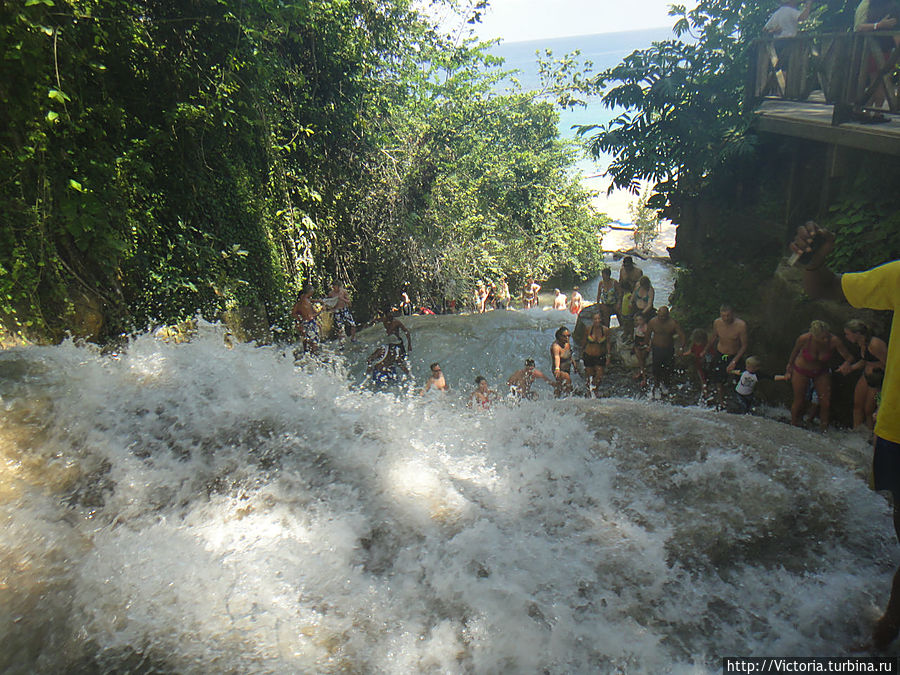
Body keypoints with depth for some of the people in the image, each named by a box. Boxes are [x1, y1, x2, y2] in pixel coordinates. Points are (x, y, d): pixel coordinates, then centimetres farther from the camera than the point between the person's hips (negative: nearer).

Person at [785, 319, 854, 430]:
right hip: (801, 371, -2)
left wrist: (846, 364, -46)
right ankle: (793, 427, 33)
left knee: (826, 403, 2)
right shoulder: (804, 339, -32)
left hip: (821, 372, 2)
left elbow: (849, 357, -22)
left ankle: (824, 431, 22)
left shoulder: (834, 341, -30)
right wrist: (789, 368, 2)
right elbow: (795, 351, -11)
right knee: (799, 402, 10)